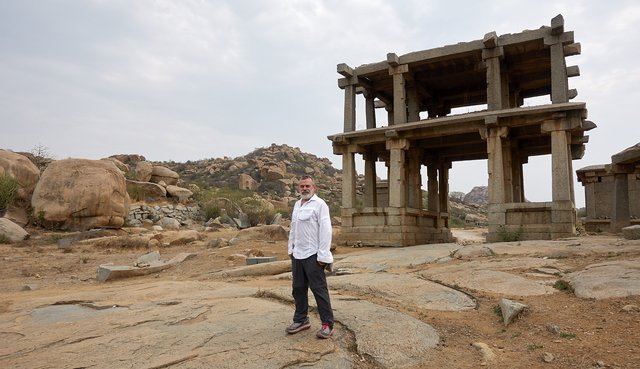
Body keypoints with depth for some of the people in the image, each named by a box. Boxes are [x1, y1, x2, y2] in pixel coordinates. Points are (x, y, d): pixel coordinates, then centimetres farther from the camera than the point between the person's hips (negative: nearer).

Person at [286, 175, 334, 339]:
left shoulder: (319, 204, -9)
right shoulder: (297, 205, 15)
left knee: (319, 289, -2)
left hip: (313, 255, -8)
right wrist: (291, 248, 16)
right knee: (298, 289, 14)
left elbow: (325, 230, -15)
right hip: (297, 255, 8)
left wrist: (323, 255, -18)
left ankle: (327, 324, 8)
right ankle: (301, 320, 29)